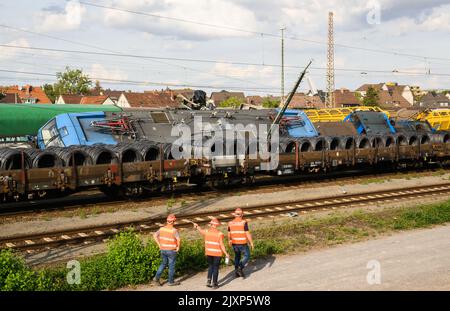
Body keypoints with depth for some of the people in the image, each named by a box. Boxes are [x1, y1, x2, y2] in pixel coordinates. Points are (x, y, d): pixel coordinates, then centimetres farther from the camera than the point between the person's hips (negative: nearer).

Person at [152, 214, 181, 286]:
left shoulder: (162, 228, -1)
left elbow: (155, 235, 2)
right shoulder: (174, 230, -19)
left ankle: (157, 277, 12)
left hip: (163, 250, 6)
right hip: (171, 251, -6)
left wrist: (159, 245, 6)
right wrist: (178, 247, -13)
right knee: (171, 266, 8)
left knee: (164, 263, 22)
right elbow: (178, 240, -30)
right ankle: (171, 281, 19)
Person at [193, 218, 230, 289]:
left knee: (210, 266, 20)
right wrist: (226, 254, -6)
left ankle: (208, 281, 11)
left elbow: (201, 230, 18)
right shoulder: (219, 234, -15)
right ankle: (214, 284, 12)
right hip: (217, 253, -3)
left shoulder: (206, 232, -4)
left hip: (208, 253, 3)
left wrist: (197, 226, 37)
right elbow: (221, 245, -15)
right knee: (215, 268, 7)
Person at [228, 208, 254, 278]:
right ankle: (240, 268, -9)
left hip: (234, 243, 5)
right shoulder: (244, 222, -15)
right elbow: (247, 233, -16)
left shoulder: (231, 223, -1)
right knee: (247, 256, 10)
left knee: (237, 256, 23)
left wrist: (229, 241, 28)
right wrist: (251, 243, -7)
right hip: (243, 243, -5)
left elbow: (229, 233, 11)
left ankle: (237, 272, 23)